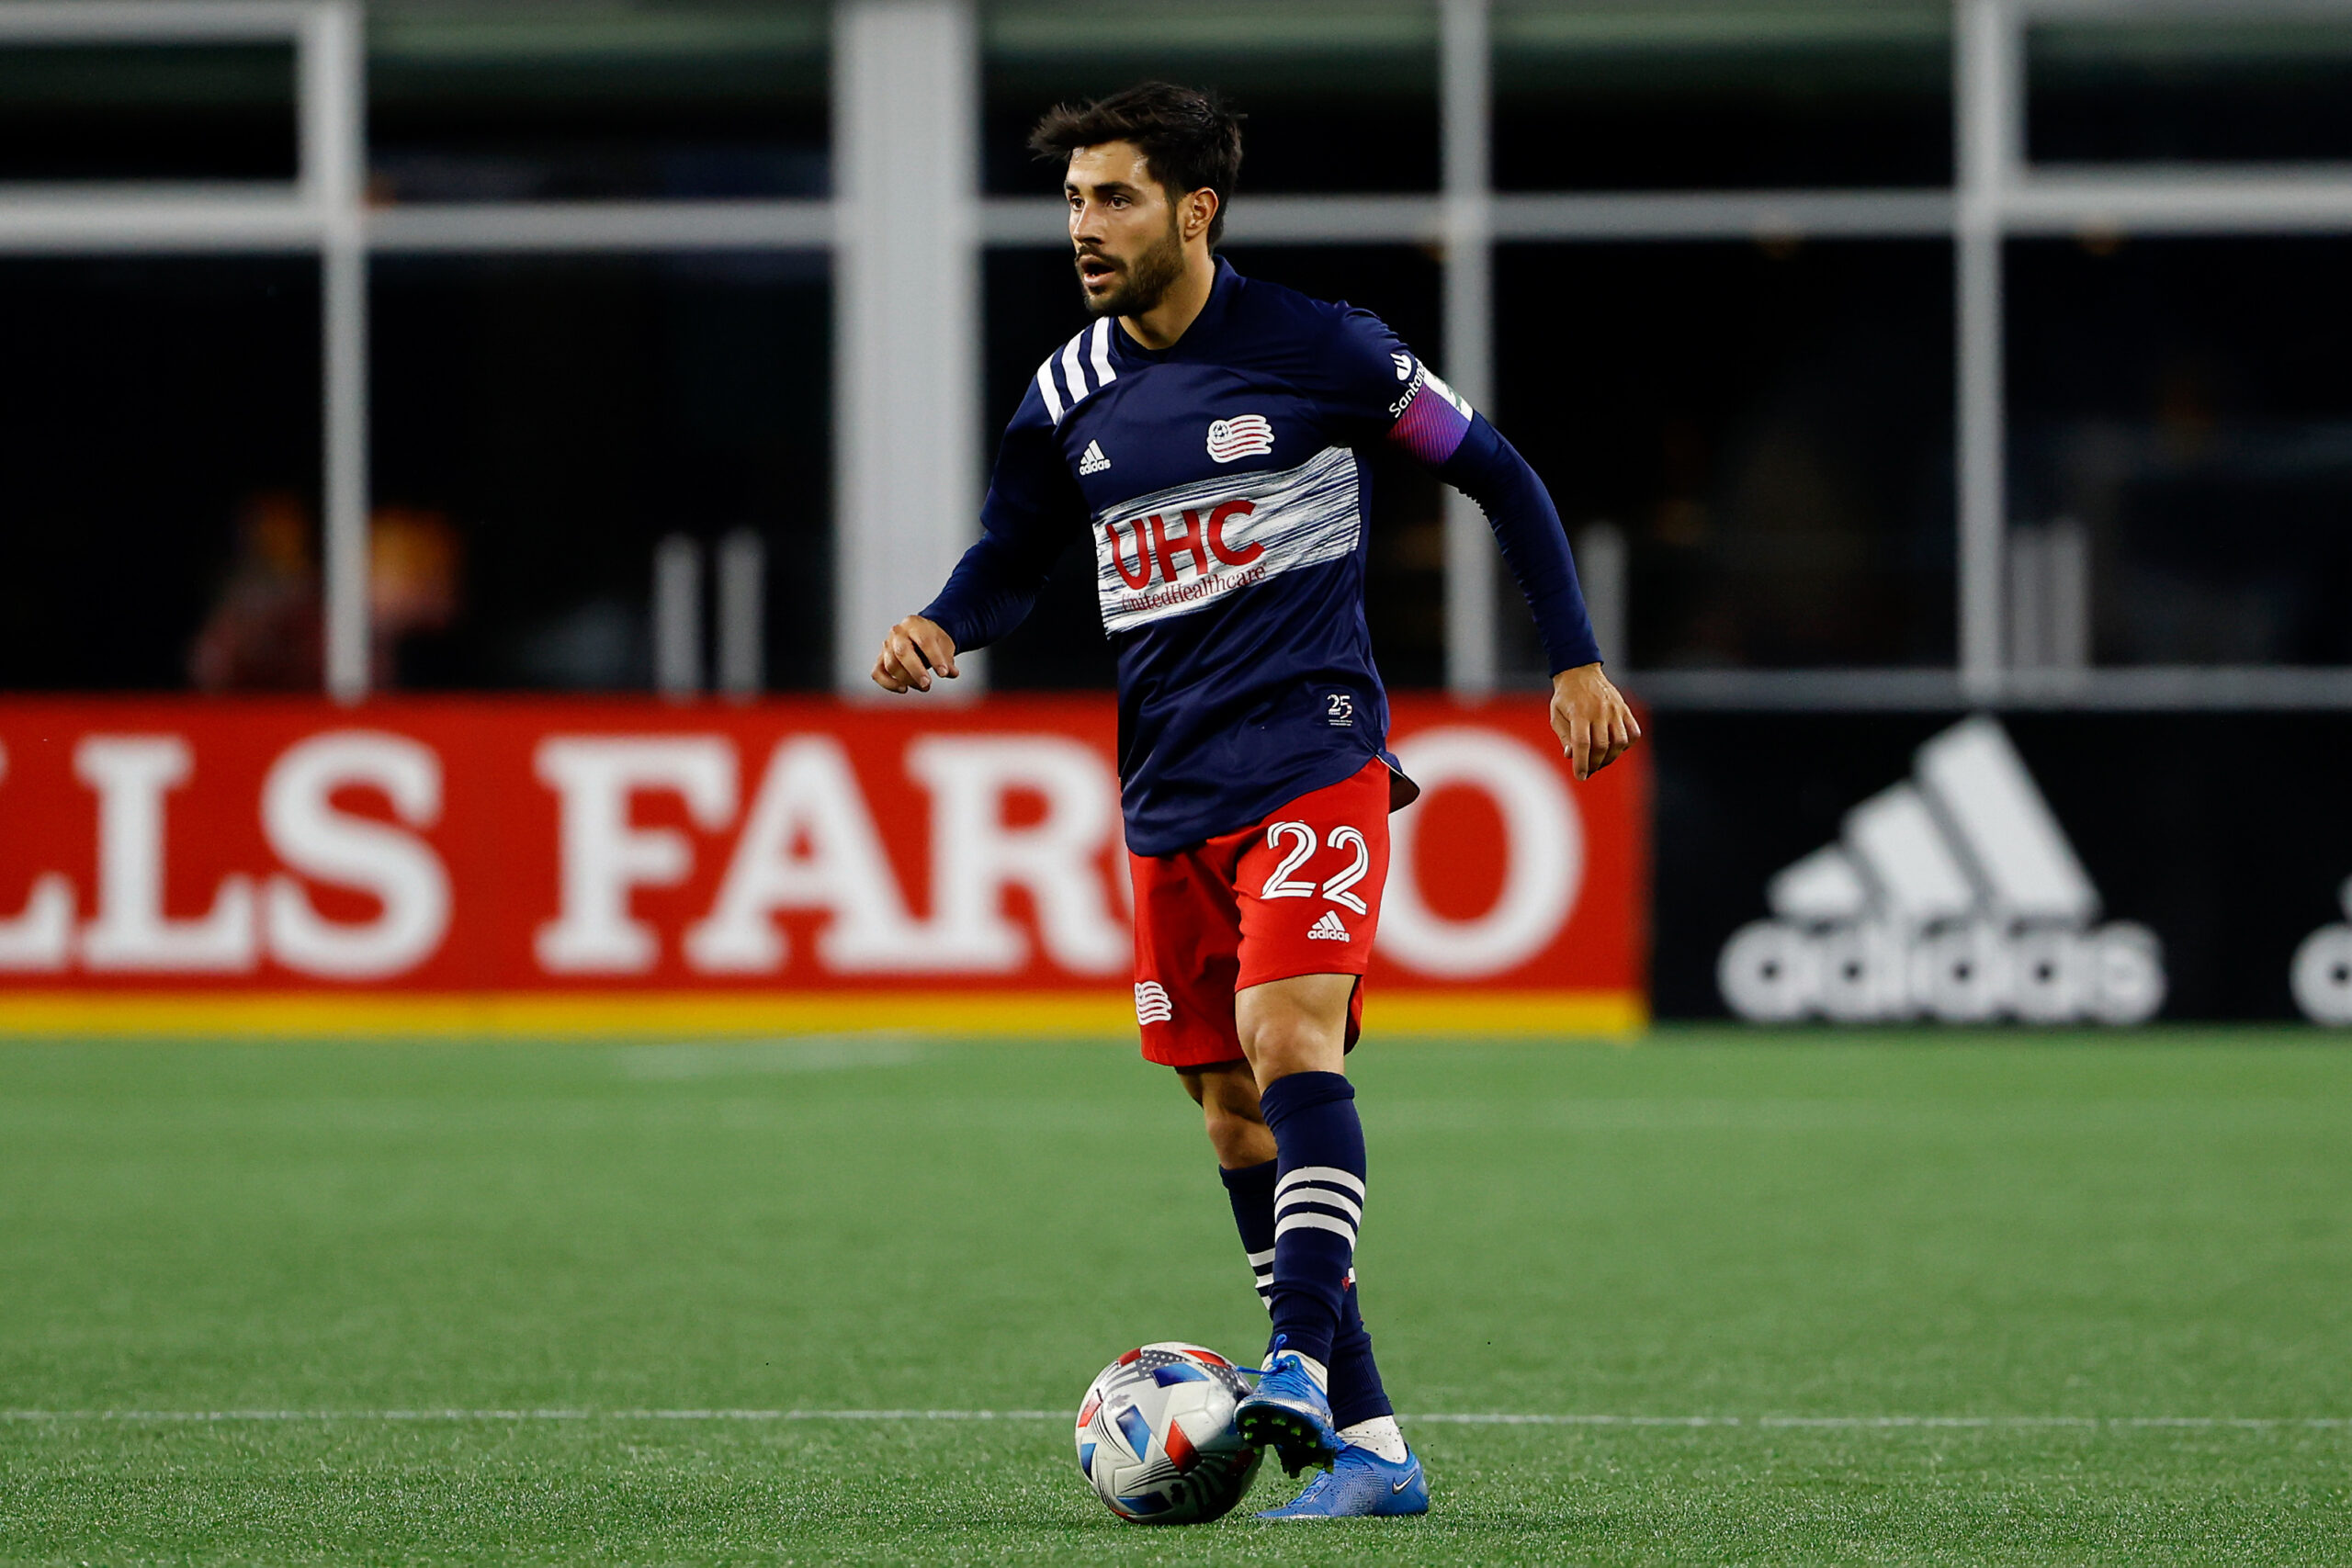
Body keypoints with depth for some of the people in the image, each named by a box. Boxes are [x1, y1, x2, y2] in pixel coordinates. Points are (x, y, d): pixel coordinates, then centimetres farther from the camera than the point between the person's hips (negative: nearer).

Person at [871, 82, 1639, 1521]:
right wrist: (941, 631, -5)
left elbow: (1498, 475, 5)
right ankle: (1371, 1448, 10)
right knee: (1237, 1122, 5)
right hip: (1171, 798, 6)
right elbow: (1013, 562, 18)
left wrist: (1577, 660, 3)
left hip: (1315, 763, -6)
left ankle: (1303, 1370, -35)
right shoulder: (1070, 398, 7)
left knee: (1288, 1041, -26)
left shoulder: (1319, 351, -5)